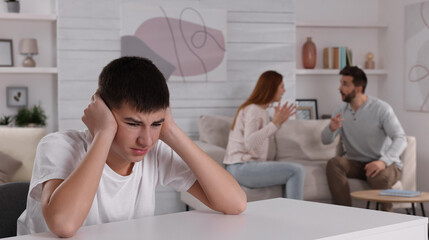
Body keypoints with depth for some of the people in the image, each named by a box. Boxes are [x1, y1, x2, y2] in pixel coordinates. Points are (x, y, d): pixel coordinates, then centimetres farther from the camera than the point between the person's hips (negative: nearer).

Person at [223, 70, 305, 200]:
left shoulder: (261, 110, 17)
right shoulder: (253, 110, -13)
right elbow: (249, 142, -27)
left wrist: (278, 121, 11)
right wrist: (275, 123, -24)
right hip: (241, 168, -10)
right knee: (297, 171, -18)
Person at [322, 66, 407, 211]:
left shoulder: (381, 109, -12)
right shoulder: (341, 111, 4)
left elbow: (400, 139, -21)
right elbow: (325, 140, -2)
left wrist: (383, 161, -38)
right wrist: (332, 128, -27)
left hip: (386, 163, -4)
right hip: (356, 163, 4)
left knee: (379, 176, -38)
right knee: (334, 164, -26)